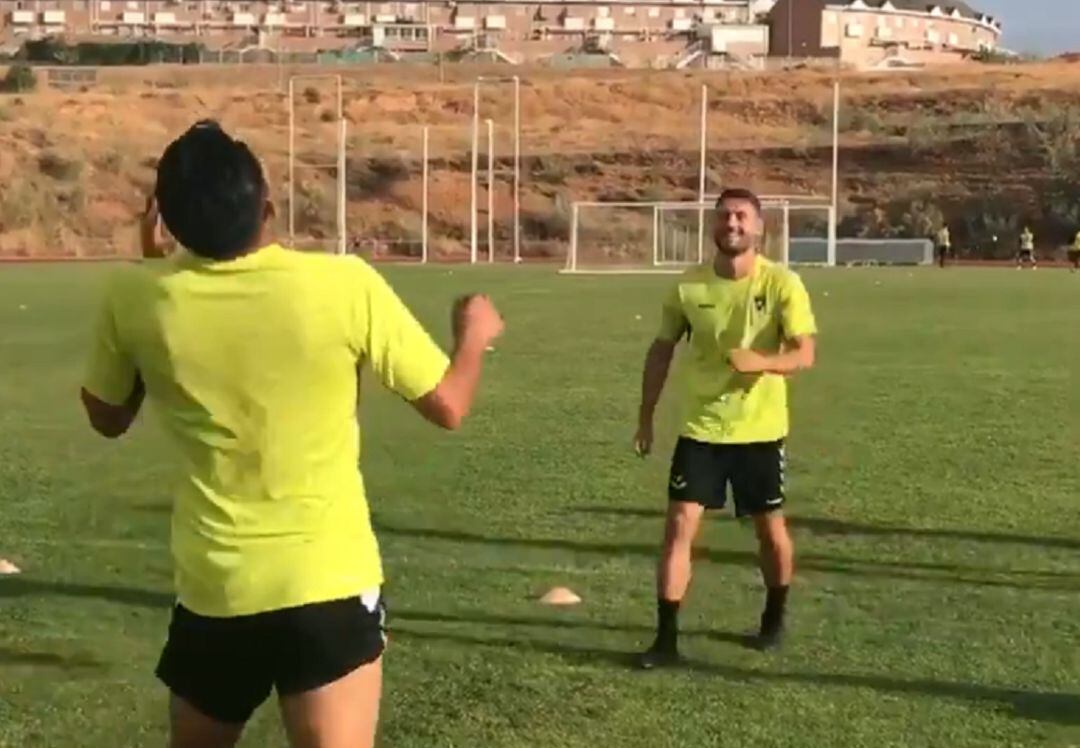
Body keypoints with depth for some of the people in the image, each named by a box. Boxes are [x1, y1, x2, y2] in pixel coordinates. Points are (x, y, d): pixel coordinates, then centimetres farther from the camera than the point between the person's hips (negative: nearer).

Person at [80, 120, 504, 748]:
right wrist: (476, 333, 18)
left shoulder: (137, 299, -9)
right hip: (330, 581, -3)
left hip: (212, 588, 3)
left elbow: (107, 417, 12)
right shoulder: (344, 284, -15)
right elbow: (448, 407, -4)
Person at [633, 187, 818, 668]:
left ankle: (774, 619, 36)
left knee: (770, 530, 11)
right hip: (700, 428, 1)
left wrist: (761, 361, -36)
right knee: (679, 525, -7)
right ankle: (666, 638, -1)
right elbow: (662, 350, 8)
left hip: (761, 430, -1)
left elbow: (805, 354, -16)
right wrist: (646, 417, 7)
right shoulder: (688, 286, -3)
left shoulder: (782, 284, -10)